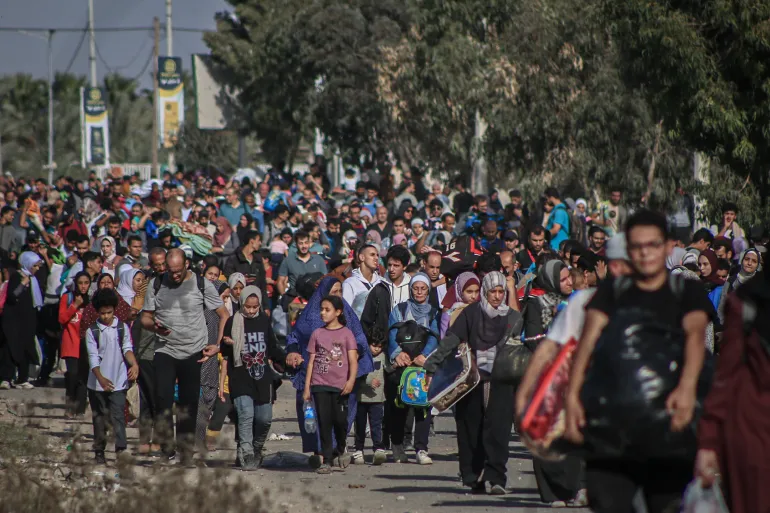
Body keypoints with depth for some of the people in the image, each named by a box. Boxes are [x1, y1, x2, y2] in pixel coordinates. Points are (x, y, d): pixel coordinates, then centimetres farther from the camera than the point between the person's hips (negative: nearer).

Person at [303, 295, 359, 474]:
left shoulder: (346, 334, 2)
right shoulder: (317, 334, 10)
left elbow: (353, 360, -5)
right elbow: (311, 361, 10)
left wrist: (351, 380, -20)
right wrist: (307, 387, 6)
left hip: (340, 385, -2)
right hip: (320, 385, 2)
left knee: (340, 419, -5)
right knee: (324, 422, -1)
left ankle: (341, 449, 24)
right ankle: (327, 460, 2)